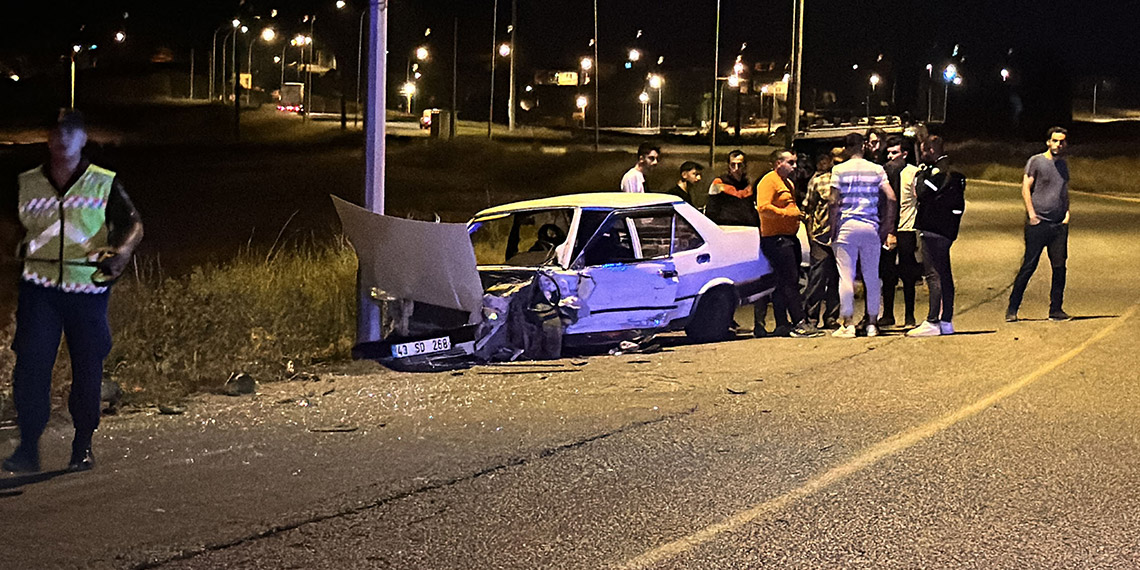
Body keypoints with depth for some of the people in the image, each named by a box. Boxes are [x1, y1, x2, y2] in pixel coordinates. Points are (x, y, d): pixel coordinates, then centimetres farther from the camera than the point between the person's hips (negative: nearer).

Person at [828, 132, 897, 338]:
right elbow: (891, 198, -2)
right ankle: (872, 323, 11)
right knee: (872, 277, 9)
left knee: (846, 276, 0)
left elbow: (834, 202, -5)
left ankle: (847, 323, -4)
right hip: (871, 226, 2)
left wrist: (833, 229, 1)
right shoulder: (877, 170, 6)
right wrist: (887, 226, 7)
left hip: (847, 225, -2)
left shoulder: (839, 170, 0)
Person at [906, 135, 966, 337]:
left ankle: (932, 322, -13)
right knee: (944, 275, 12)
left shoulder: (938, 171, -14)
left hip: (933, 230, -10)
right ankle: (946, 321, 17)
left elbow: (921, 193, -19)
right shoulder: (952, 171, 18)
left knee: (934, 275, -11)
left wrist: (920, 175, -1)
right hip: (946, 230, 10)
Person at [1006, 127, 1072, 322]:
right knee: (1028, 266, -5)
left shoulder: (1063, 164, 17)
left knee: (1059, 267, 4)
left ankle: (1056, 309, 11)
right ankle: (1012, 309, 1)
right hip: (1038, 223, -5)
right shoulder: (1036, 161, 0)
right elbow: (1025, 188, -3)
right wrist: (1031, 214, -11)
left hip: (1059, 225, 5)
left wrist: (1067, 213, 11)